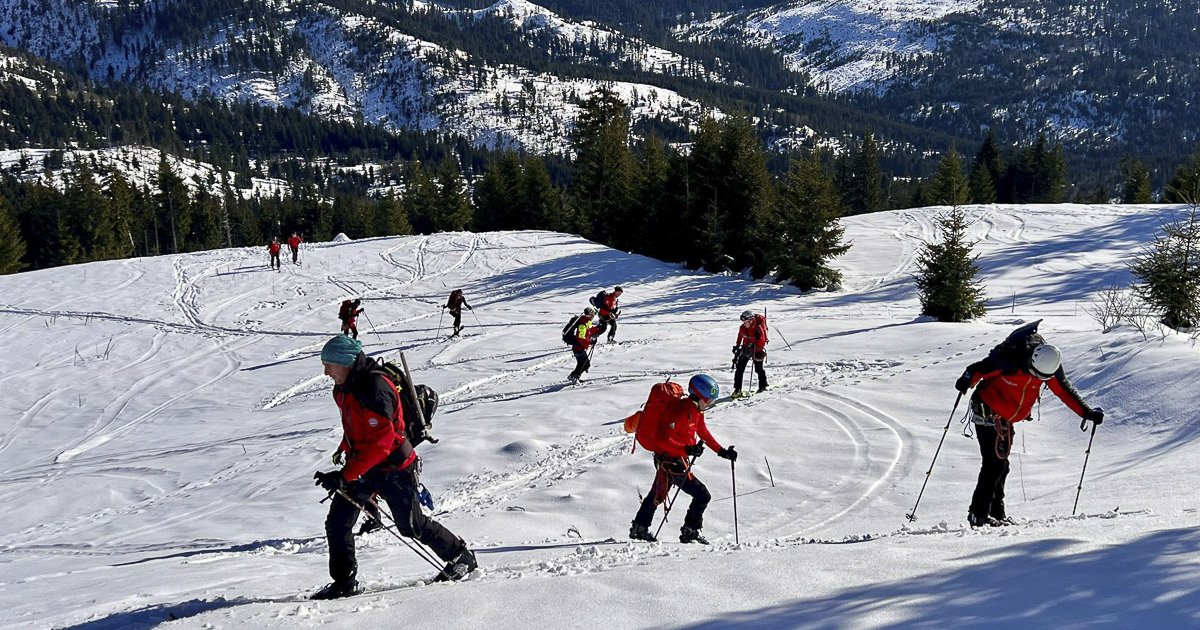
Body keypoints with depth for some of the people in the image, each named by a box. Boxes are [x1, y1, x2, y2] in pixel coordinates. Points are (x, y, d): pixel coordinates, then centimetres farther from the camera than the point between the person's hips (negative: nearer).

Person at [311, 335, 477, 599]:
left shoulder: (375, 388, -26)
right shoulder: (343, 389, 4)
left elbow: (381, 442, -31)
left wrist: (345, 475, -32)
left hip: (393, 467, -8)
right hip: (364, 465, 8)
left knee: (411, 525, 7)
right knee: (337, 523, -3)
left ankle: (461, 558, 27)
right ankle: (345, 582, 9)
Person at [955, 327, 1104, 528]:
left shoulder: (1050, 366, -11)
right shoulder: (1009, 359, -29)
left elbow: (1065, 391, 0)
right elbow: (979, 368, -21)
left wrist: (1086, 413, -6)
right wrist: (966, 382, -41)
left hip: (1007, 420, 7)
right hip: (987, 413, -7)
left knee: (1000, 465, 12)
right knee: (995, 462, -15)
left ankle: (996, 513, 22)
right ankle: (978, 515, -15)